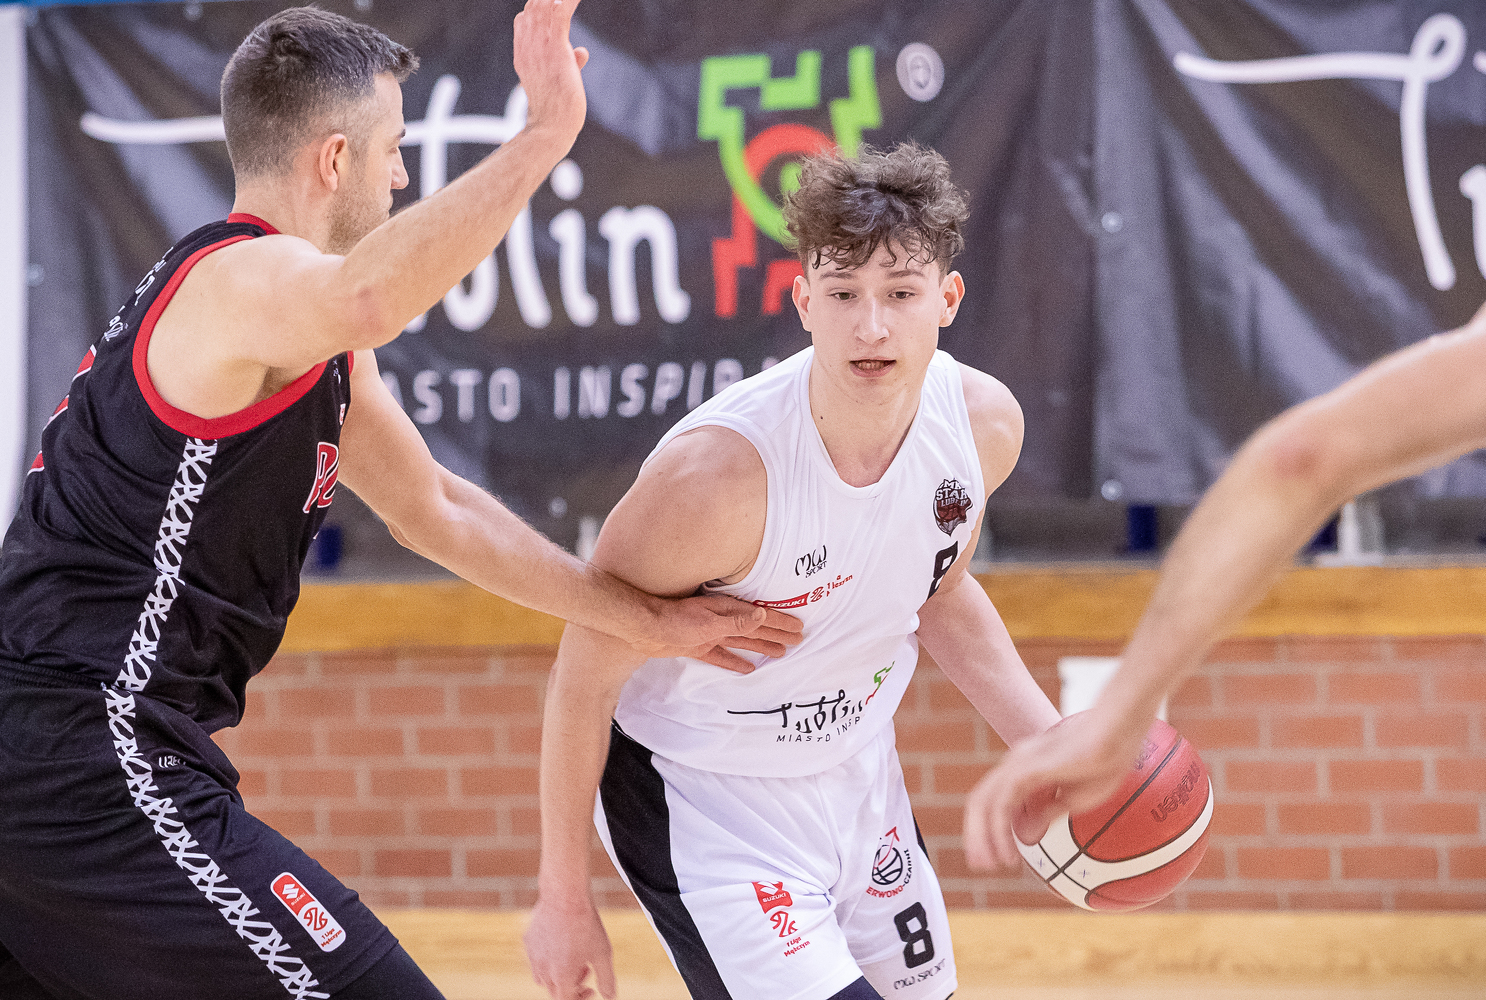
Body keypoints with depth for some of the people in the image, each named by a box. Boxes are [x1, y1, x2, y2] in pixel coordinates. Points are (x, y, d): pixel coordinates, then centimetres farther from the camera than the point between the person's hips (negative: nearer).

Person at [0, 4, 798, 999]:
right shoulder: (245, 278, -13)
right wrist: (546, 133, -39)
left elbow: (433, 509, 27)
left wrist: (645, 619, 26)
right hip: (90, 760, -11)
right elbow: (366, 301, -39)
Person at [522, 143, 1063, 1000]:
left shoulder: (985, 423, -14)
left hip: (855, 771, 7)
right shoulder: (717, 473, -33)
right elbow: (584, 678, -21)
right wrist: (564, 900, -14)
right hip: (701, 794, -7)